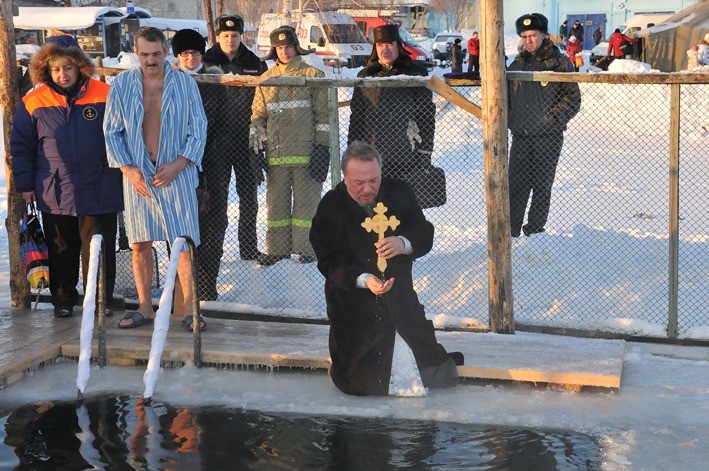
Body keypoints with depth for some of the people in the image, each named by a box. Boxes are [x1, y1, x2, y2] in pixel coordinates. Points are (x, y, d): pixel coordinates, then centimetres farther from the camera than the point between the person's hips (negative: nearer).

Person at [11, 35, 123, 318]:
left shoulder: (104, 95, -4)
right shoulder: (33, 101, 0)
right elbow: (21, 146, 8)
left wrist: (124, 173, 4)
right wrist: (25, 185, 6)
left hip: (98, 193, -2)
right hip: (54, 194, 2)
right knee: (61, 251, 13)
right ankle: (63, 300, 27)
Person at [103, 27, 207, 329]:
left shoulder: (185, 84, 0)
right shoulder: (121, 84, 3)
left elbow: (198, 131, 2)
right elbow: (111, 131, 6)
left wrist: (177, 165, -11)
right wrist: (128, 169, -5)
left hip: (176, 174, -2)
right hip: (137, 175, 2)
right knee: (140, 245, 7)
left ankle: (189, 309, 2)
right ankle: (145, 307, 18)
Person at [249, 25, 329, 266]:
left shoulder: (313, 76, 2)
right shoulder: (266, 79, 12)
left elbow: (323, 115, 0)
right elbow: (258, 116, 16)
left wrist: (322, 148, -5)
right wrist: (255, 147, 7)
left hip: (306, 153, -3)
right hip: (276, 154, 3)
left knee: (306, 202, 1)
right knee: (276, 203, 6)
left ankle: (305, 248, 9)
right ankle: (277, 248, 13)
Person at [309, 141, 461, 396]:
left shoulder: (399, 192, -3)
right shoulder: (329, 209, -13)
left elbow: (425, 234, -4)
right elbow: (332, 264, -17)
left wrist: (404, 243, -28)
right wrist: (364, 279, -36)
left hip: (399, 296, 3)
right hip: (354, 303, -3)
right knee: (365, 385, -3)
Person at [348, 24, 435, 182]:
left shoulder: (416, 74, 2)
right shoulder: (365, 76, 11)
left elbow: (426, 116, 2)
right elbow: (356, 116, 15)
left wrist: (425, 154, -3)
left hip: (407, 158, -3)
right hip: (372, 160, 3)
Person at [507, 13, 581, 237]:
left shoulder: (559, 63, -2)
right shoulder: (517, 64, 12)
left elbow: (572, 99, -4)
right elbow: (507, 97, 22)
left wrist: (552, 119, -13)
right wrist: (510, 120, 6)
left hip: (548, 137, -4)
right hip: (520, 137, 4)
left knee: (542, 186, 5)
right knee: (515, 185, 2)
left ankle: (535, 228, 15)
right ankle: (510, 231, 9)